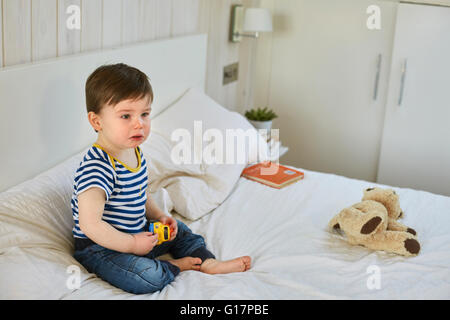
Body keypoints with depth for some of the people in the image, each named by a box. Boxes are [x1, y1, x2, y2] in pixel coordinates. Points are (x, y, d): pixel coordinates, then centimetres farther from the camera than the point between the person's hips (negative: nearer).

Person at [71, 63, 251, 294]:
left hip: (135, 235, 9)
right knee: (148, 278, -30)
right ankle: (174, 266, -1)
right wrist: (132, 244, -23)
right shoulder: (97, 167, -29)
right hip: (100, 247, -9)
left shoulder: (134, 152, 1)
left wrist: (159, 217, 5)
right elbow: (90, 225, -34)